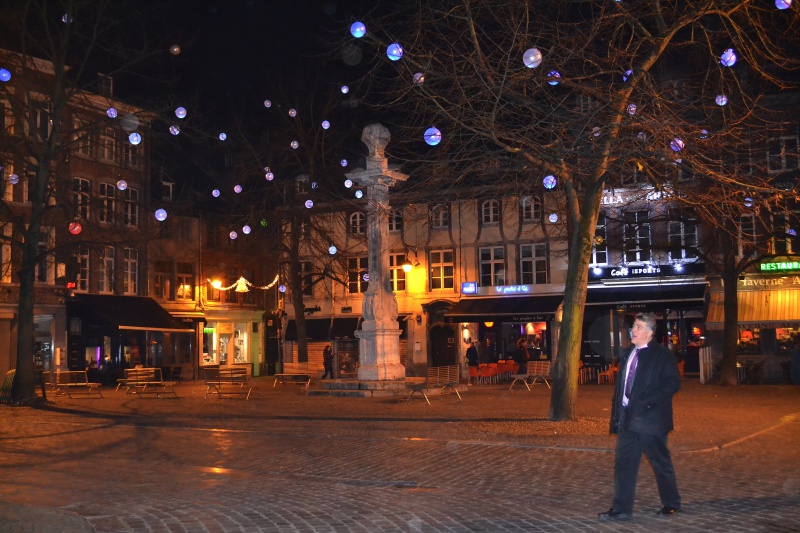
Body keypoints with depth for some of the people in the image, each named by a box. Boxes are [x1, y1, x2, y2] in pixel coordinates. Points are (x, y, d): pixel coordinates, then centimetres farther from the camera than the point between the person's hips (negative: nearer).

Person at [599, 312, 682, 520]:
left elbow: (673, 383, -15)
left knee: (661, 463, 8)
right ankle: (621, 508, 10)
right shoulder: (628, 354, 12)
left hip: (649, 419, -6)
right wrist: (617, 413, 9)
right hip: (627, 418, 6)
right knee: (623, 463, 5)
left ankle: (671, 504, 25)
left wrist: (647, 402, -21)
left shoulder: (662, 355, -8)